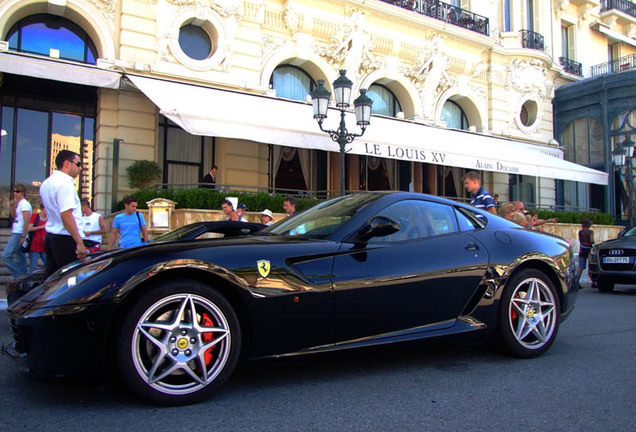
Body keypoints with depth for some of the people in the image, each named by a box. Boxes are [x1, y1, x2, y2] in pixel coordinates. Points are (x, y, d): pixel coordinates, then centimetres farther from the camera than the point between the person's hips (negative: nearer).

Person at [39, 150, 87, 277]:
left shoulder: (46, 183, 16)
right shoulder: (65, 183, -14)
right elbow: (66, 214, -23)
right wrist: (80, 242, -24)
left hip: (50, 237, 10)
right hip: (66, 239, -10)